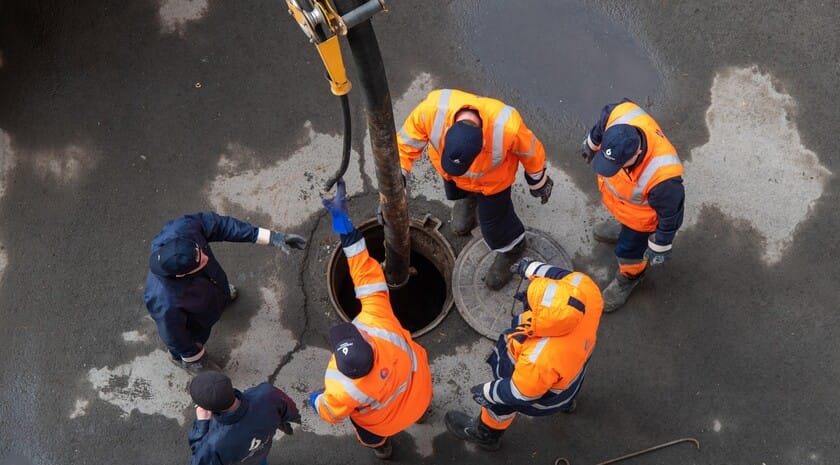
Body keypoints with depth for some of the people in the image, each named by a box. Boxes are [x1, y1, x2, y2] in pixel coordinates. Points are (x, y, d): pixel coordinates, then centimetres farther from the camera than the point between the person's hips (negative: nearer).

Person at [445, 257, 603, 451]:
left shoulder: (541, 360, -48)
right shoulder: (583, 286, -39)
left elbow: (521, 393, -26)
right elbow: (566, 277, -12)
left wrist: (487, 393, -7)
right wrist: (533, 268, 3)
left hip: (539, 385, -5)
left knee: (500, 403, 26)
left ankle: (485, 434, 59)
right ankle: (566, 402, 74)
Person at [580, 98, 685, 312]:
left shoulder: (662, 177, -49)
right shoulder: (619, 115, -38)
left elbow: (670, 214, -28)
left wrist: (659, 248, -11)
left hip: (641, 213, -4)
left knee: (629, 248, 21)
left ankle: (630, 277, 54)